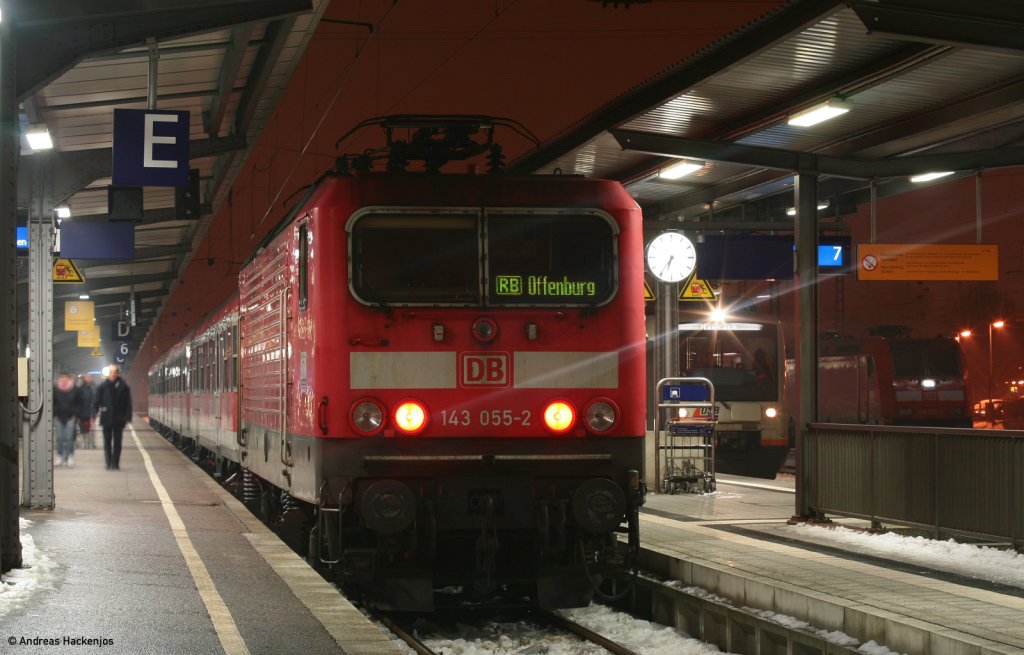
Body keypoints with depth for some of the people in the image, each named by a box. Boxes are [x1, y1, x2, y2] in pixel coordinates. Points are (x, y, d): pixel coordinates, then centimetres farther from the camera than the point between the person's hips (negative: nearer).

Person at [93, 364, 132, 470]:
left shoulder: (123, 387, -2)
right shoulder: (103, 386, -1)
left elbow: (128, 403, 0)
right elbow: (96, 400, 1)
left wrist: (127, 417, -4)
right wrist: (94, 412, -8)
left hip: (118, 419, 0)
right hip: (106, 418, 0)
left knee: (117, 441, 4)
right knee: (107, 441, 3)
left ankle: (115, 463, 9)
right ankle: (109, 463, 8)